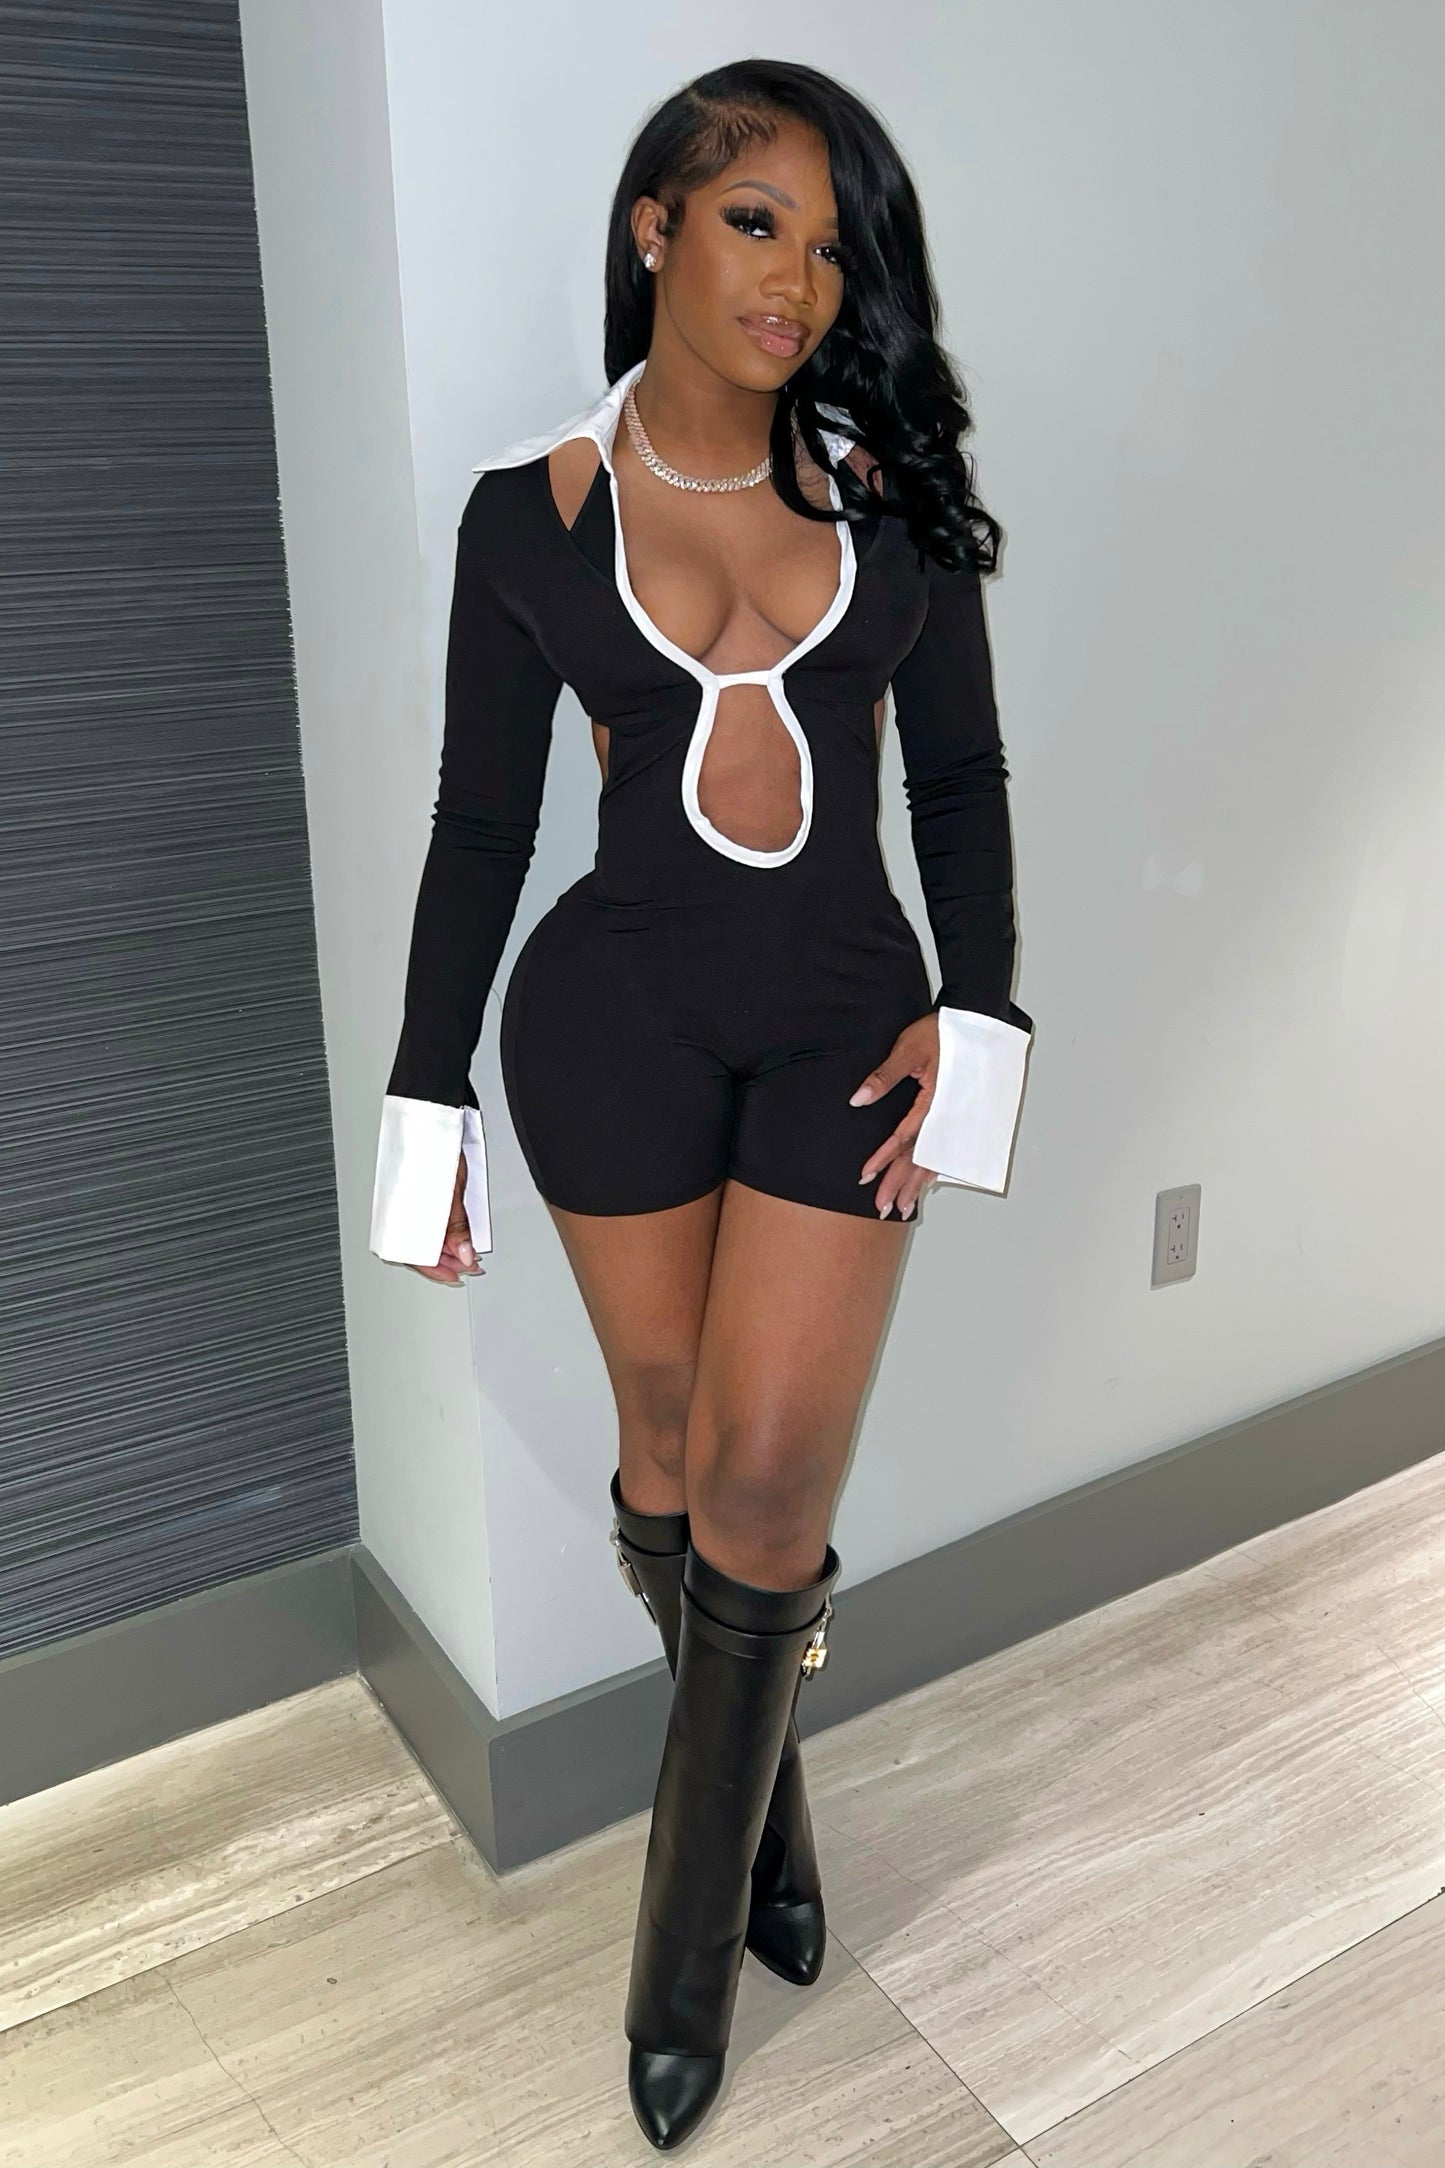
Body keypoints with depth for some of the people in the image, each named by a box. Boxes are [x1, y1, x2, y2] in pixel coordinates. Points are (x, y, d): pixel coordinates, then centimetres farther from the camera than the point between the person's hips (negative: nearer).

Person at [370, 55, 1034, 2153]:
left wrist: (969, 1016, -3)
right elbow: (480, 822, 1)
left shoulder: (888, 482, 1)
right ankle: (762, 1779, 39)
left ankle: (693, 1922, 21)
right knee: (672, 1454, 9)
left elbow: (961, 770, 8)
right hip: (618, 1012, 0)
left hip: (847, 1012, 1)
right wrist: (428, 1106, 0)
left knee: (769, 1484, -2)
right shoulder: (534, 508, -2)